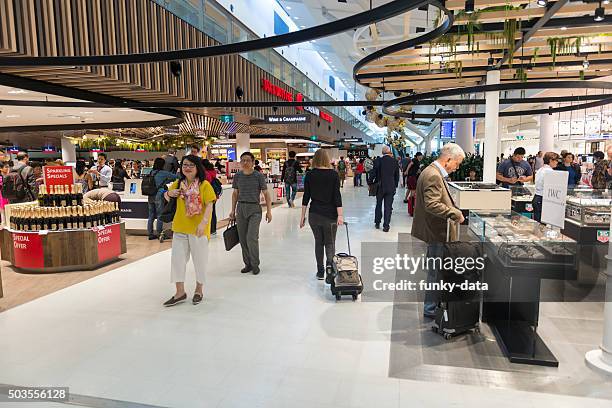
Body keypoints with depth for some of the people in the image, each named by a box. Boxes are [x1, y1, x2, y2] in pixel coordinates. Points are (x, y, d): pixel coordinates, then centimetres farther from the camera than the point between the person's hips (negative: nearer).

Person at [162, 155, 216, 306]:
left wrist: (203, 223, -27)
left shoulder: (204, 185, -9)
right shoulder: (178, 183, 6)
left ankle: (199, 290, 28)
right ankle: (180, 292, 20)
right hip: (180, 227, 5)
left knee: (199, 260, 9)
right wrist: (169, 193, -3)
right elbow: (166, 195, 21)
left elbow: (209, 206, -14)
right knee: (177, 258, 7)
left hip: (198, 229, -5)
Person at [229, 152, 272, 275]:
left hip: (254, 209, -4)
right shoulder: (237, 176, 5)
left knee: (251, 238, -11)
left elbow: (266, 194, -2)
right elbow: (235, 193, 15)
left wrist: (269, 211, -6)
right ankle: (248, 264, 21)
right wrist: (233, 210, 13)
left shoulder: (259, 176, -5)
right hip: (241, 208, 4)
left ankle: (255, 265, 7)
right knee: (242, 239, 6)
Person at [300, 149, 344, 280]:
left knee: (318, 242, 14)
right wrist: (340, 215, -11)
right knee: (330, 243, 7)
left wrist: (303, 216, 6)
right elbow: (337, 196, -10)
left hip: (314, 214, 2)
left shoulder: (310, 175, 0)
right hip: (330, 214, -2)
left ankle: (320, 272, 17)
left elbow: (306, 197, 0)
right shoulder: (333, 174, -5)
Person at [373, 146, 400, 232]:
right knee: (388, 207, 4)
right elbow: (397, 175, 5)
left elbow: (374, 173, -7)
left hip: (380, 186, -1)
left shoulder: (378, 161, -9)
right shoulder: (395, 162, -2)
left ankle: (377, 223, 22)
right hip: (391, 187, 1)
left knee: (378, 205, 16)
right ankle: (386, 226, 5)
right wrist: (395, 185, 15)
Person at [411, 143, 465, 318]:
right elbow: (432, 204, -29)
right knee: (436, 271, 2)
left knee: (435, 270, 21)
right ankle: (431, 308, 16)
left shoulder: (433, 172, 12)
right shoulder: (433, 175, -22)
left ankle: (432, 304, 34)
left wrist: (453, 210, 13)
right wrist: (455, 213, -22)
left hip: (436, 230, 11)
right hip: (437, 232, -11)